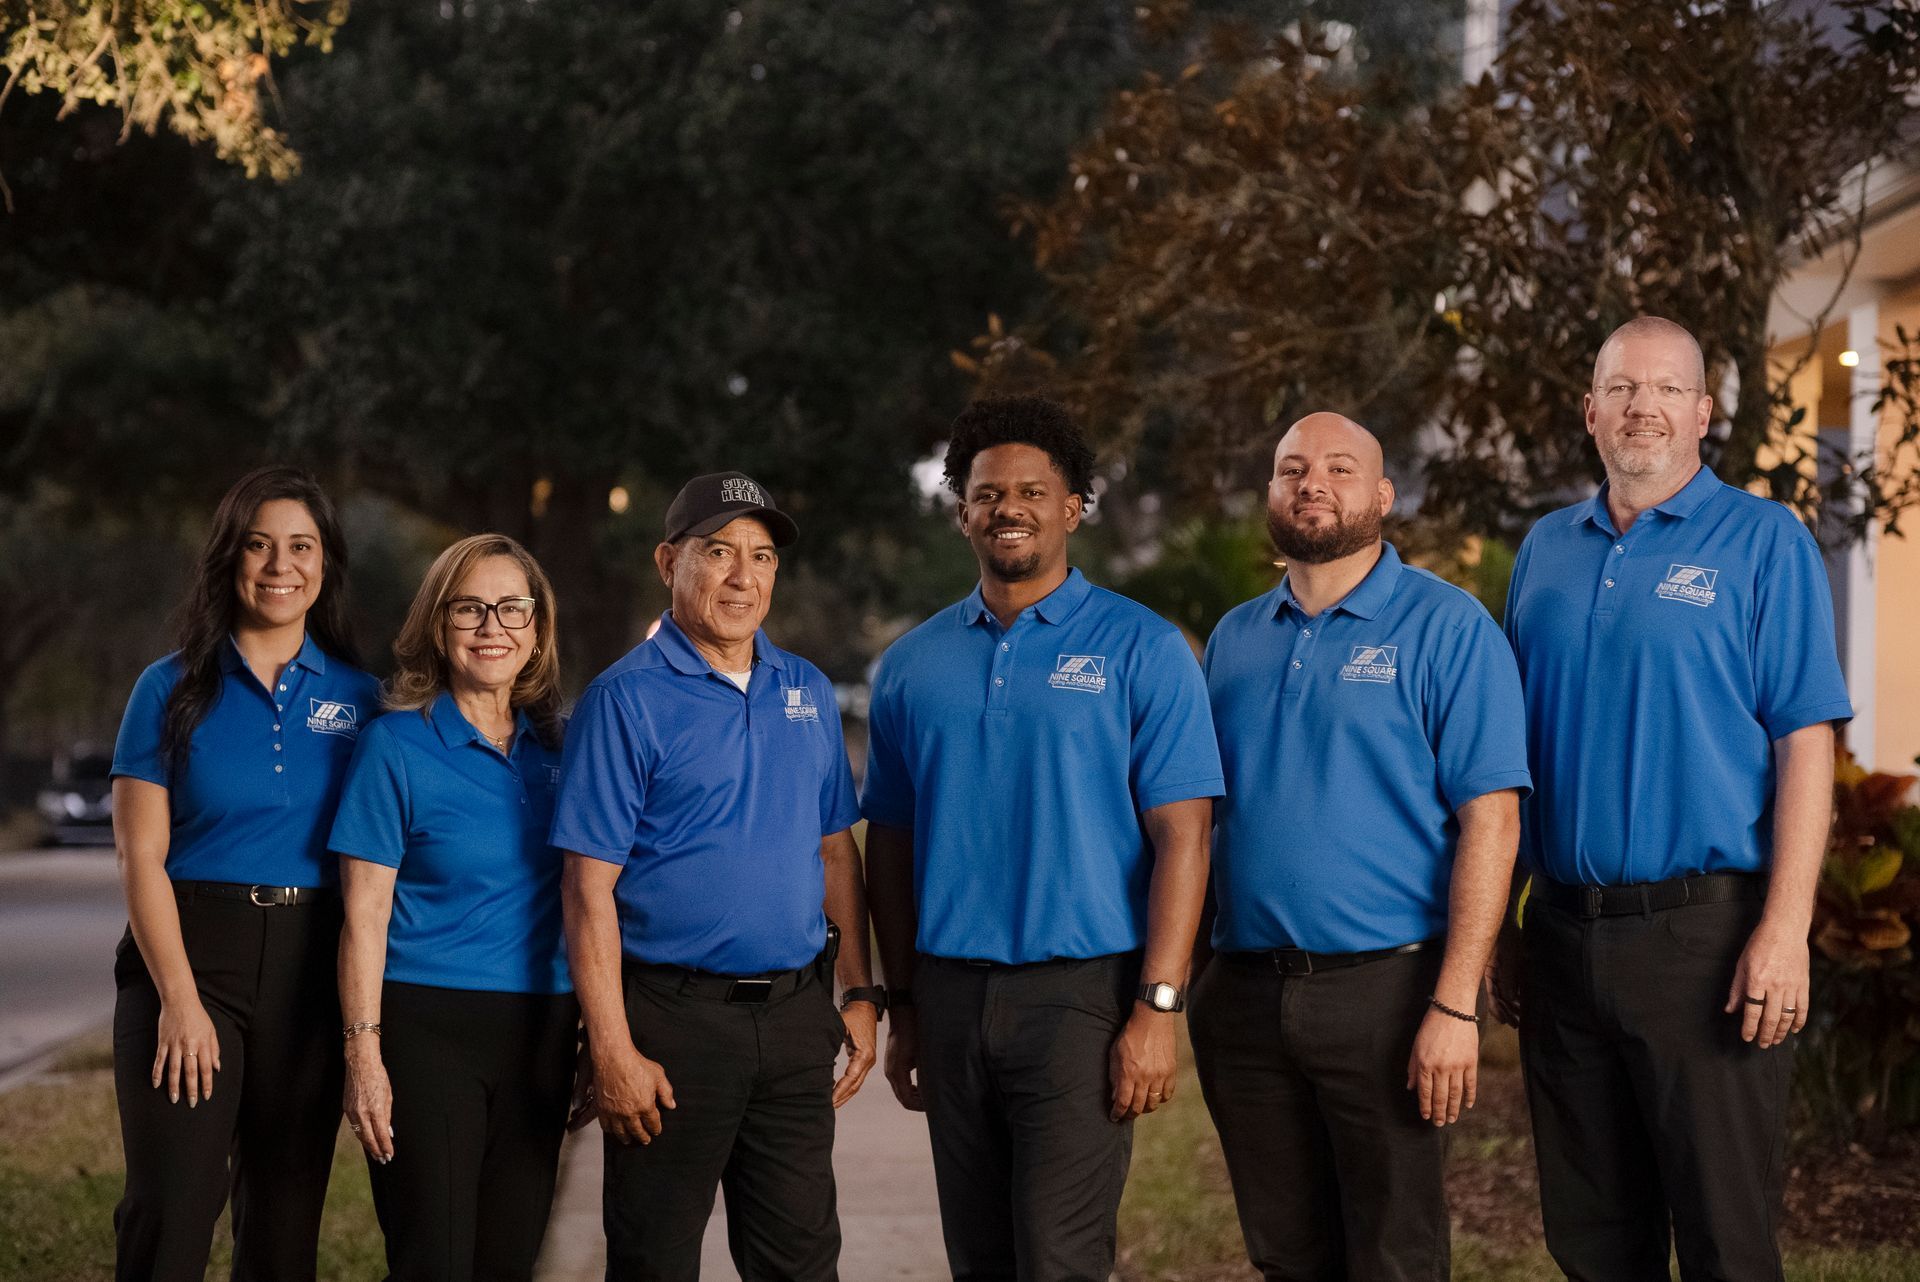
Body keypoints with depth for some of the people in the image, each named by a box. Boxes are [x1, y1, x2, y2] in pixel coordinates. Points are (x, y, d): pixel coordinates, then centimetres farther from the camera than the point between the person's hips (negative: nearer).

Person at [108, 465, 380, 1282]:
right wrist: (180, 997, -14)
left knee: (287, 1214, 8)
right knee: (170, 1210, -9)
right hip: (189, 950, -3)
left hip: (310, 966, 3)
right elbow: (141, 857, -4)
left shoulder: (356, 695, 7)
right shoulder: (173, 689, 1)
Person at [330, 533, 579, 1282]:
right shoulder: (397, 745, -5)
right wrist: (363, 1053, -13)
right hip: (426, 1029, -5)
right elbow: (366, 913, -6)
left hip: (537, 1034, 5)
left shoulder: (555, 748, 9)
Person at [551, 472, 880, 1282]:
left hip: (795, 1015, 5)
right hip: (674, 1018, -5)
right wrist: (612, 1051, -16)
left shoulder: (808, 693, 11)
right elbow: (590, 889, -11)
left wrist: (860, 993, 10)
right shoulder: (627, 699, -7)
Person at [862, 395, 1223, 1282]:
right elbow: (891, 844, 14)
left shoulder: (1140, 650, -2)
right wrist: (904, 1008, 10)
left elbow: (1181, 835, -7)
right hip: (951, 998, 4)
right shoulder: (913, 666, 11)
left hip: (1080, 993, -4)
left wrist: (1158, 1008, -14)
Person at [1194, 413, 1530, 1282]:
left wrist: (1455, 1006, -18)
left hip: (1383, 988, -5)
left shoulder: (1446, 628, -4)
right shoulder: (1235, 639, 13)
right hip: (1244, 995, 5)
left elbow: (1489, 819, -11)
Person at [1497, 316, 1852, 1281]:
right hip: (1563, 932, 5)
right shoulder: (1546, 550, 13)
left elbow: (1805, 741, -8)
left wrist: (1785, 929, -16)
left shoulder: (1762, 541, -2)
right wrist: (1498, 928, 11)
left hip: (1703, 931, -5)